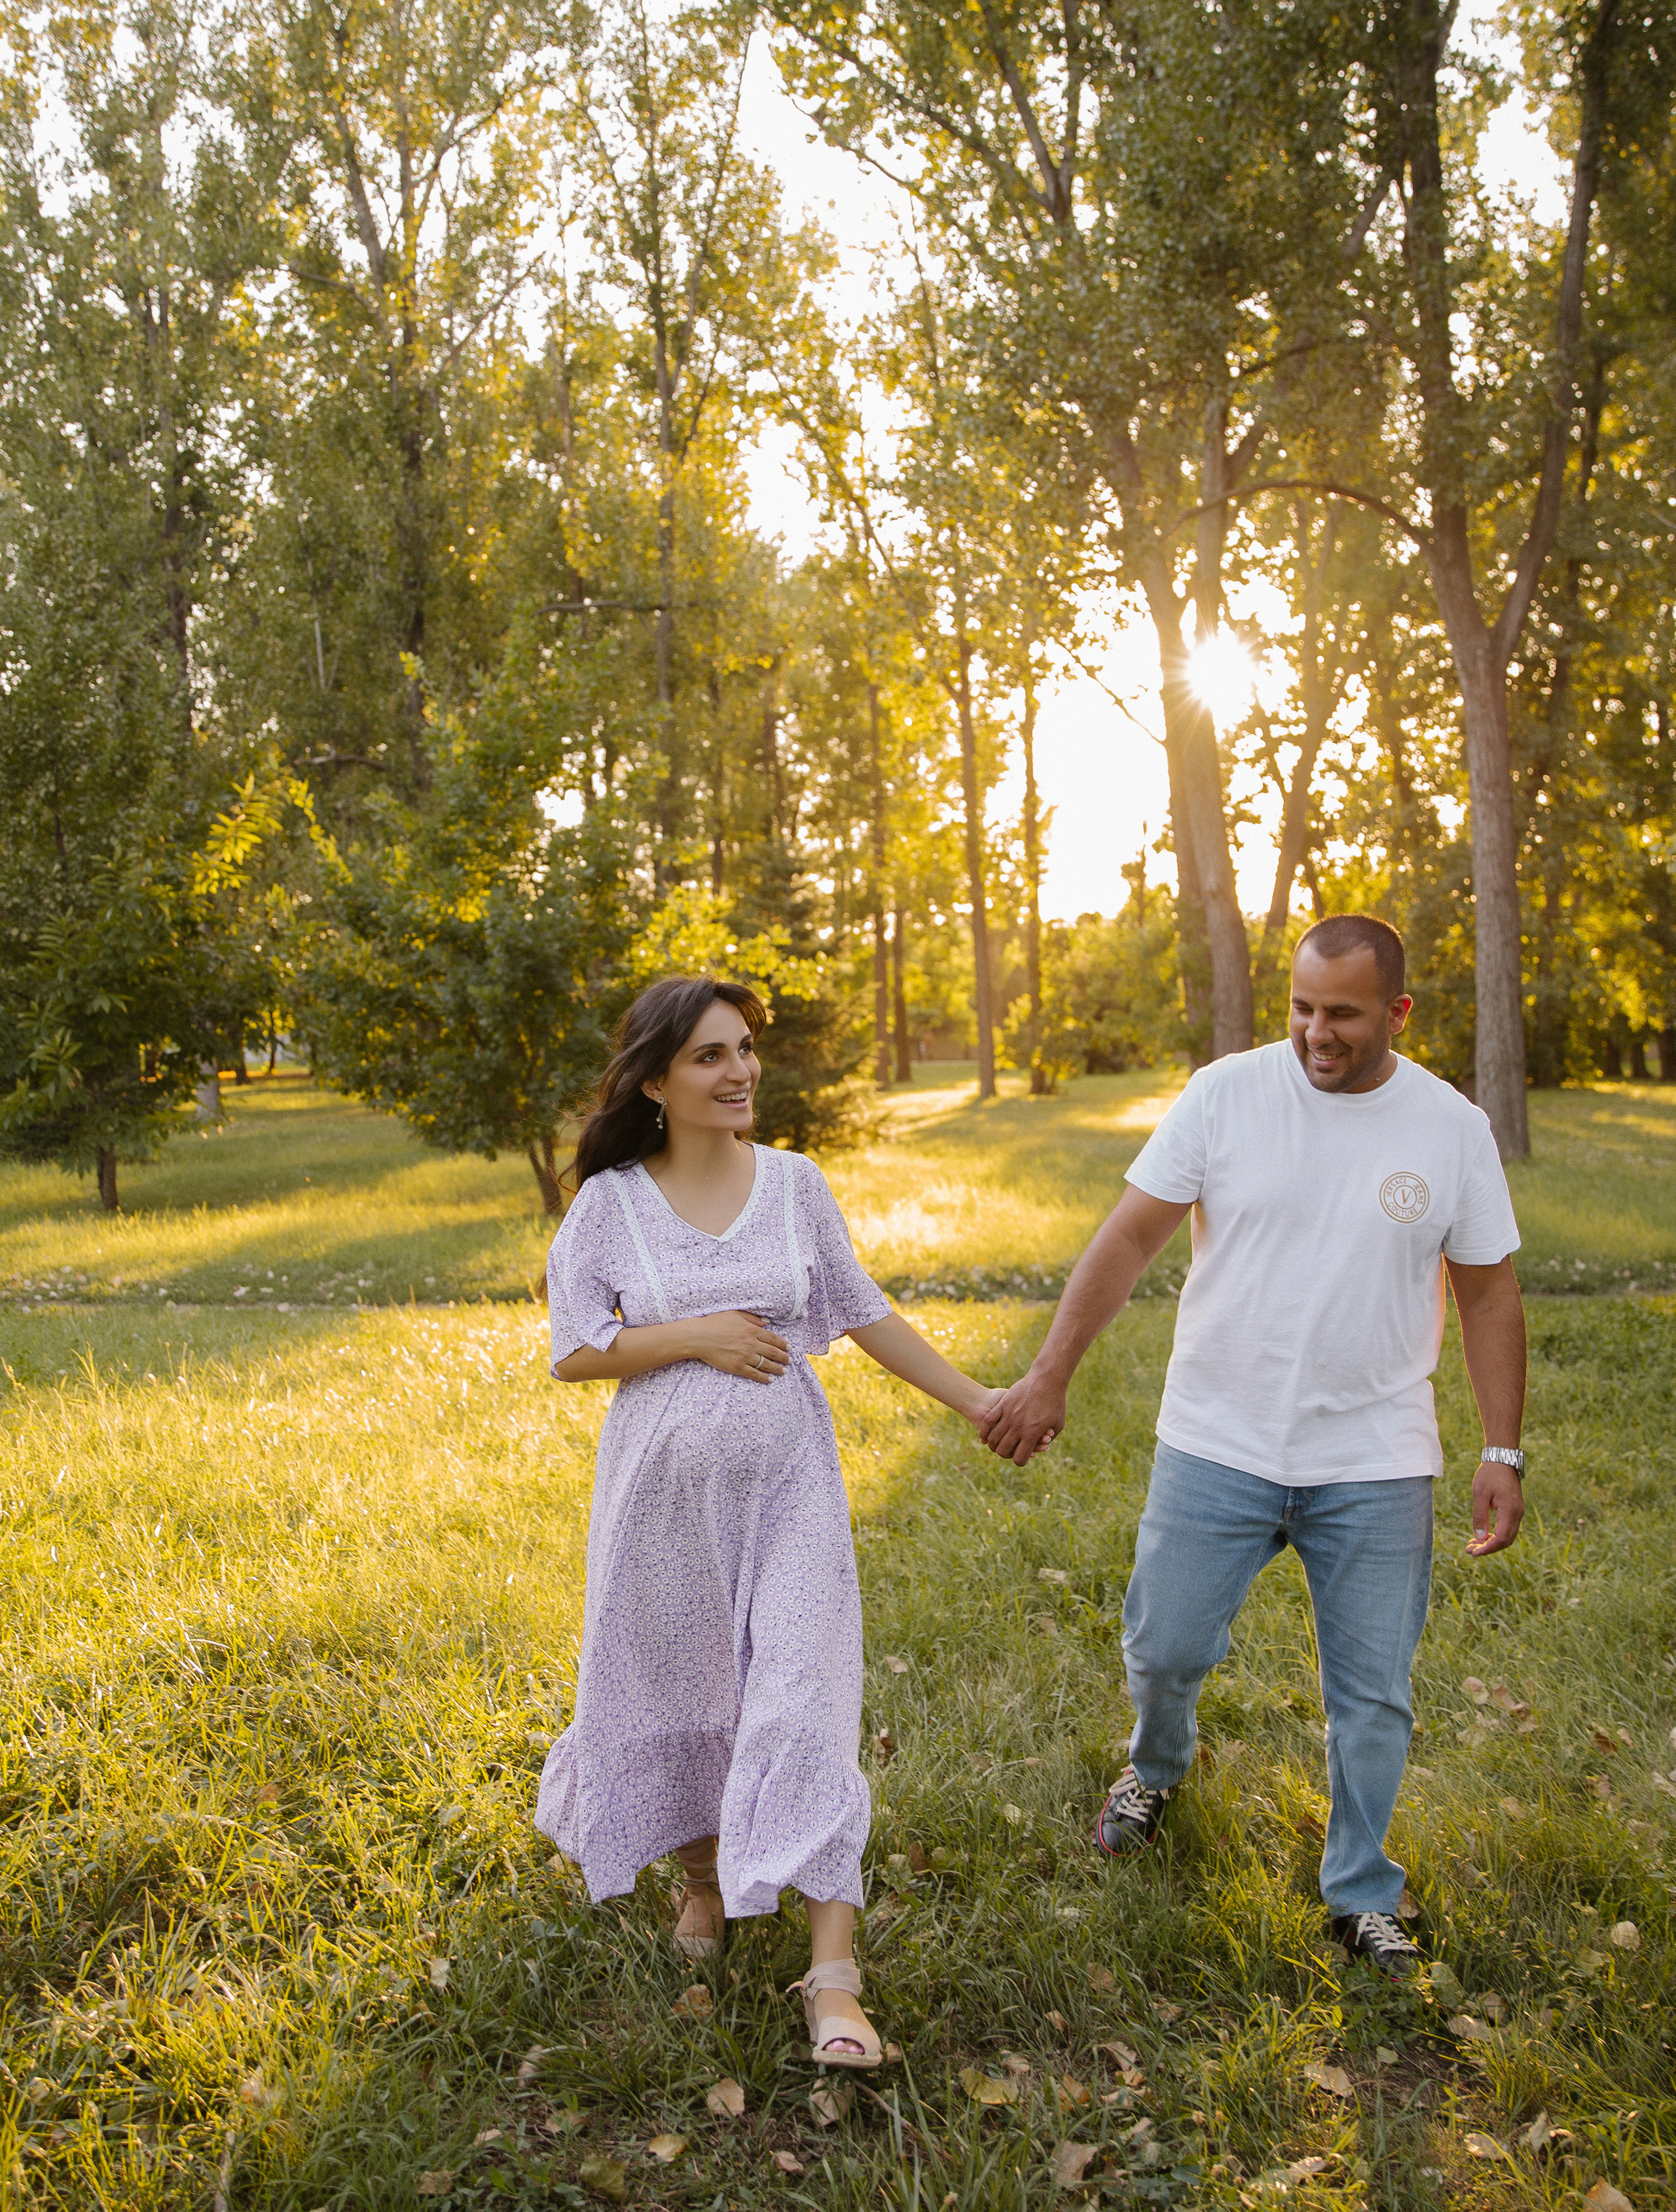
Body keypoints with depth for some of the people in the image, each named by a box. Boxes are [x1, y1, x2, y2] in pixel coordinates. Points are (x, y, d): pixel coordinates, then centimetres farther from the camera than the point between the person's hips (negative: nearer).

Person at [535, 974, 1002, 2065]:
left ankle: (835, 1978, -1)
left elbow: (865, 1314, 7)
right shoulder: (613, 1201, -5)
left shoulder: (795, 1183, -1)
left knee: (804, 1708, -6)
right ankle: (705, 1874, 43)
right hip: (667, 1489, 0)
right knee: (681, 1690, 14)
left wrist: (978, 1400, 7)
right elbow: (573, 1352, -6)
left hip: (785, 1485, 0)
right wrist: (700, 1335, -16)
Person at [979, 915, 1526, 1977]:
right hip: (1218, 1448, 0)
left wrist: (1504, 1455, 1)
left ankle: (1362, 1896, 32)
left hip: (1376, 1468, 1)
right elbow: (1131, 1237, -7)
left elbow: (1490, 1296, 4)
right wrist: (1050, 1375, -12)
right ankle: (1157, 1768, 44)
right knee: (1166, 1648, 10)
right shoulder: (1227, 1094, -7)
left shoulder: (1452, 1129, -4)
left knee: (1374, 1693, 10)